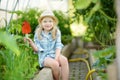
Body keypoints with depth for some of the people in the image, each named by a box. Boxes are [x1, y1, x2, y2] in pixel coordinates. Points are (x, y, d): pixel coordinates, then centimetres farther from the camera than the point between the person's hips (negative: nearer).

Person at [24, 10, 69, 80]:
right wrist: (31, 43, -20)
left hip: (55, 54, 2)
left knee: (64, 60, -31)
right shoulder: (38, 34, 1)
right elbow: (37, 49, 0)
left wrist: (56, 58, -18)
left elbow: (58, 46, -3)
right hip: (44, 56, -2)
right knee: (55, 64, -33)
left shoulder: (57, 32, 4)